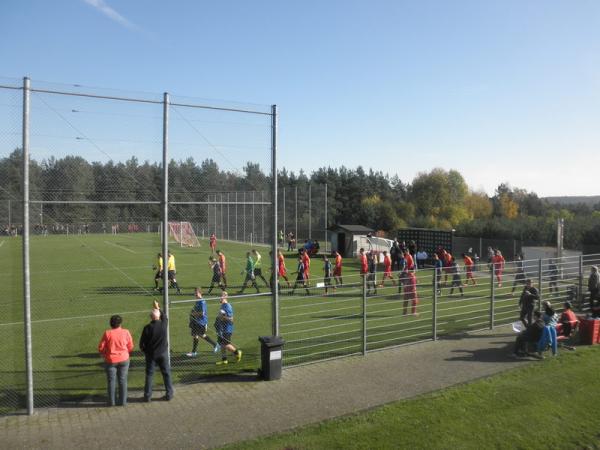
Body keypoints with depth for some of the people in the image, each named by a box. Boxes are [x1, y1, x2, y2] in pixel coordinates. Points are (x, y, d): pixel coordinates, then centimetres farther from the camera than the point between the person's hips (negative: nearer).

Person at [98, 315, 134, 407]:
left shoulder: (107, 333, -10)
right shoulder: (126, 332, -7)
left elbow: (101, 348, -5)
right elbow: (130, 347, -1)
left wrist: (104, 355, 15)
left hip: (111, 360, -1)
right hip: (124, 360, 1)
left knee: (111, 381, 10)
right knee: (122, 380, 9)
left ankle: (112, 401, 15)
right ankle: (123, 401, 12)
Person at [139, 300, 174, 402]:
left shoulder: (147, 328, -16)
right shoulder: (164, 324, -12)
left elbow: (142, 343, -8)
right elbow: (165, 317, 13)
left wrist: (145, 351, 12)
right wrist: (158, 308, 21)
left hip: (151, 355, -1)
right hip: (163, 354, 1)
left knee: (149, 375, 10)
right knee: (166, 374, 12)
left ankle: (147, 396, 16)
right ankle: (169, 394, 18)